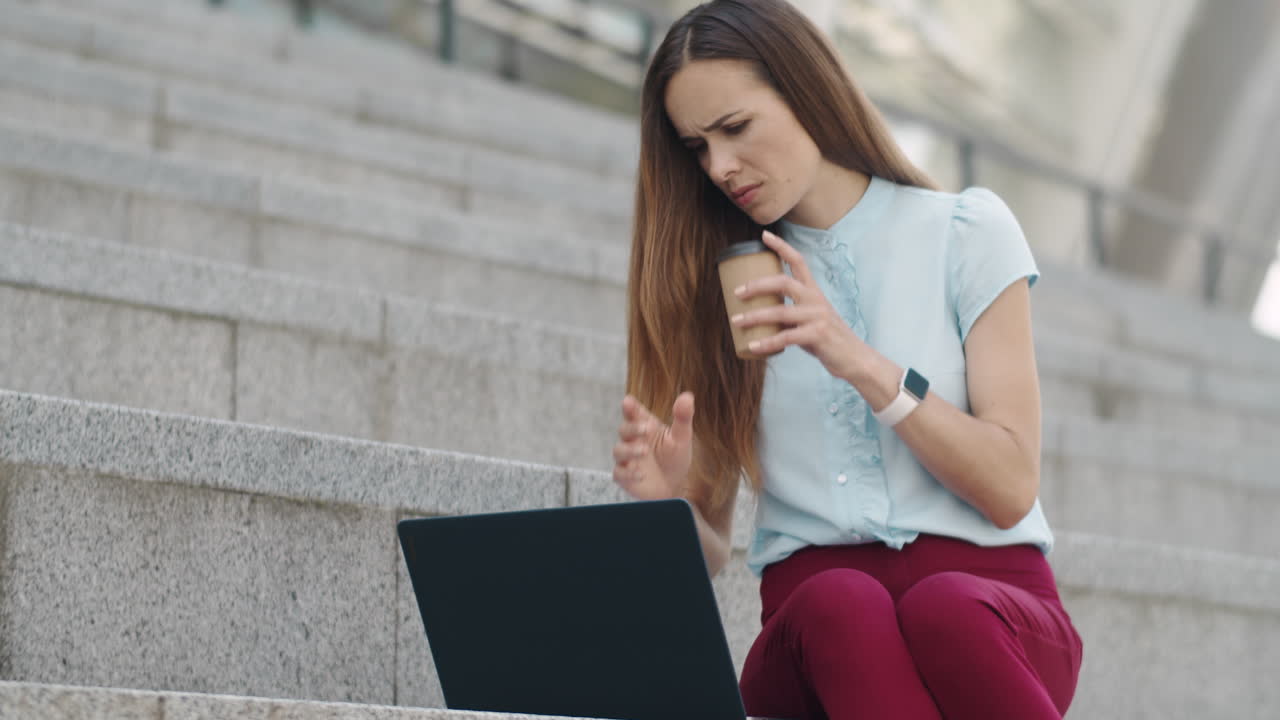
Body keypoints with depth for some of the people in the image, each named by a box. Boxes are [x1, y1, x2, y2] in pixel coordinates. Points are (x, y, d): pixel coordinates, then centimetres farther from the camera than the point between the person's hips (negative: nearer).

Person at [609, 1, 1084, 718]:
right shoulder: (723, 282, 16)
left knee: (944, 611, -39)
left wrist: (861, 364, -12)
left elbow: (1011, 487, -1)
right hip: (811, 624, 2)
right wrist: (672, 501, -9)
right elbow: (710, 550, 15)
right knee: (838, 608, -37)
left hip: (987, 591, -1)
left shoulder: (965, 230, 9)